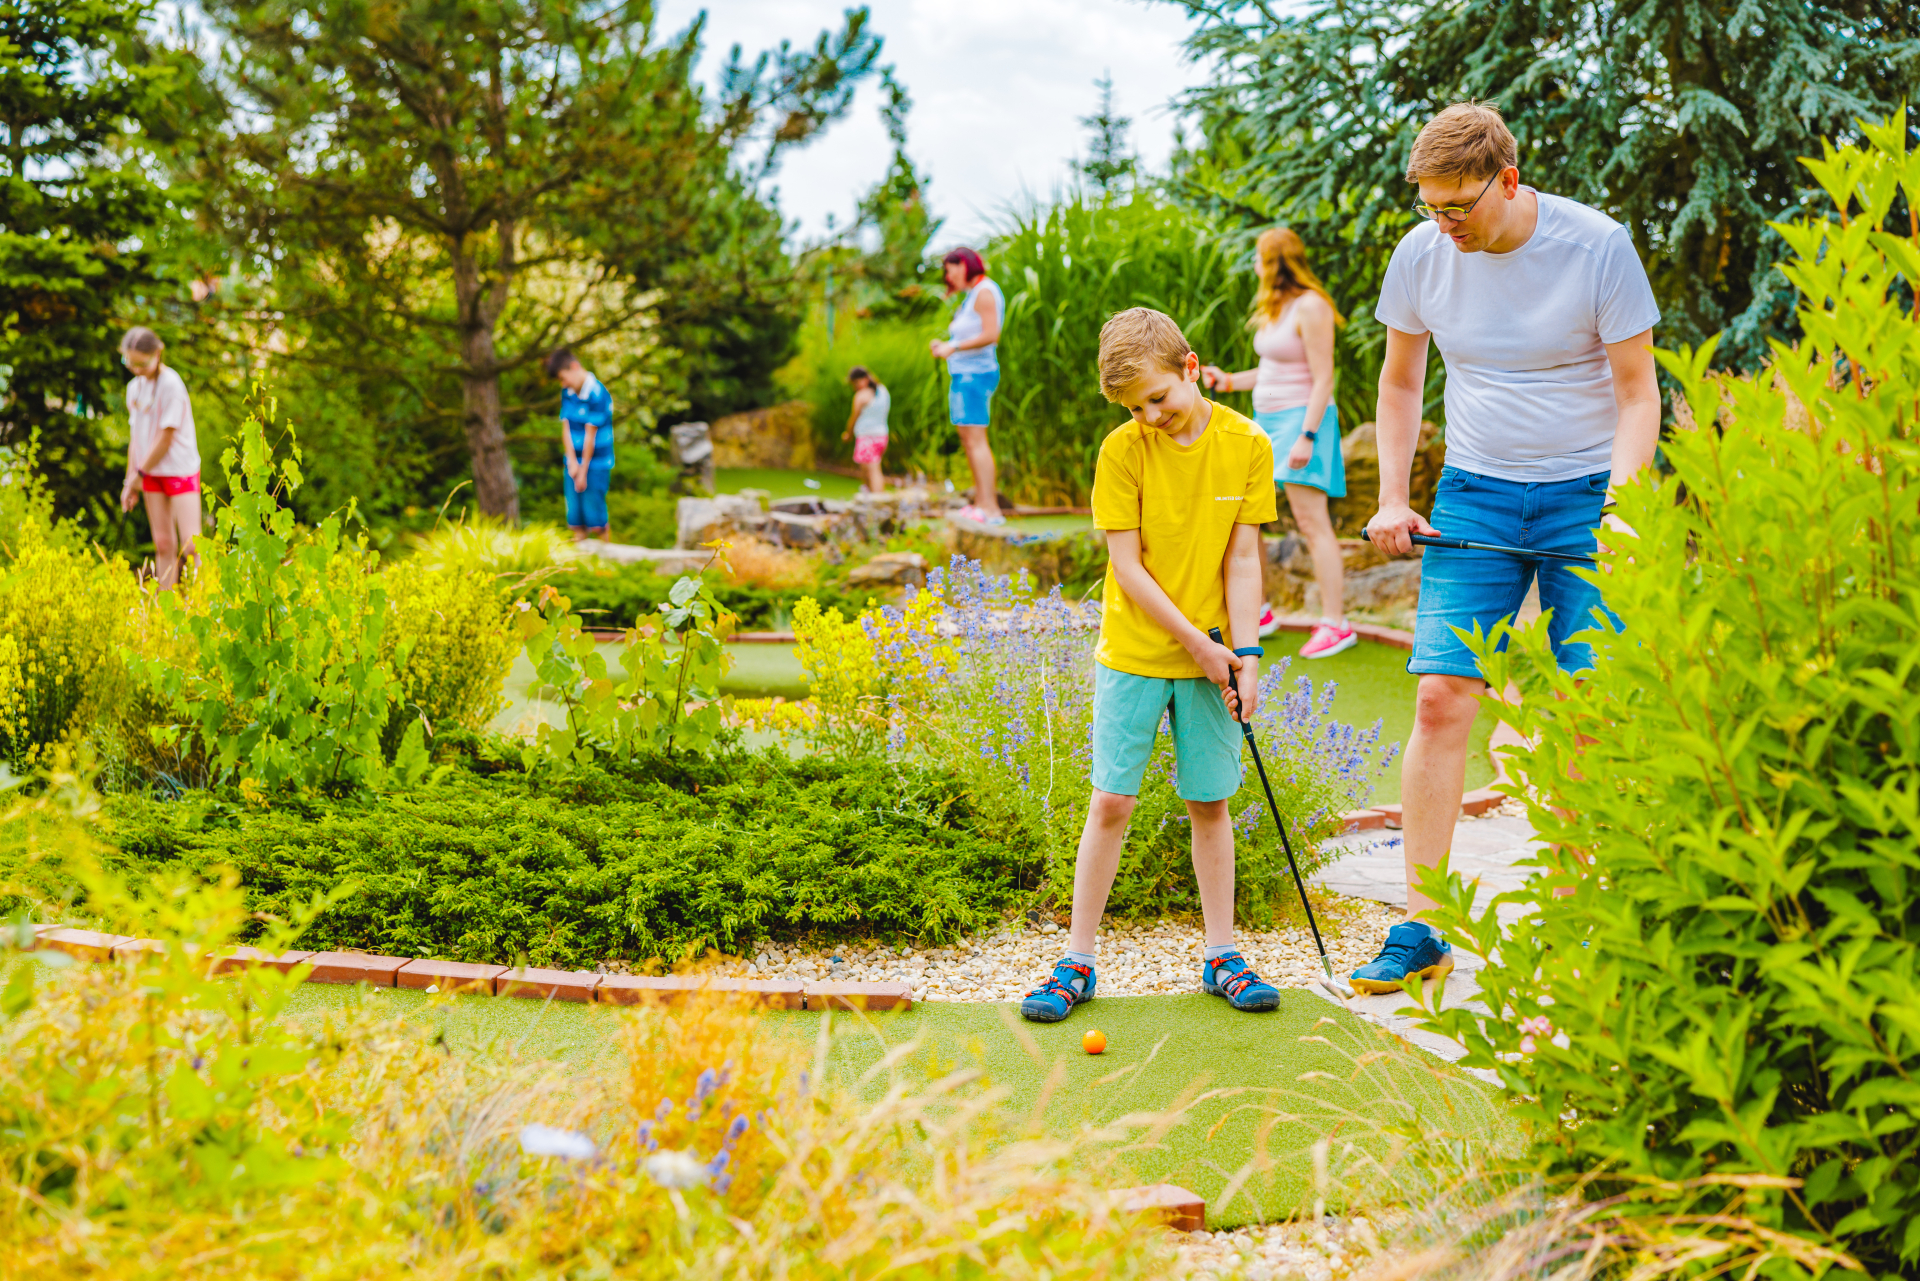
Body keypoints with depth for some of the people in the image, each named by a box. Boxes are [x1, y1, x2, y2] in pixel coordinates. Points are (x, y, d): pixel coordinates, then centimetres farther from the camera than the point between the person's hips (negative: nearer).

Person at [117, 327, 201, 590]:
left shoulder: (170, 384, -13)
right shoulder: (134, 387, 9)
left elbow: (166, 437, -13)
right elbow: (136, 436, 13)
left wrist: (139, 474, -6)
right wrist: (131, 480, 7)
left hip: (180, 470, -6)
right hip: (152, 473, 6)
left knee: (190, 545, -13)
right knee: (163, 544, 4)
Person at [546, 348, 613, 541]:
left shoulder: (597, 394, -16)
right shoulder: (567, 393, 6)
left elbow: (590, 434, -14)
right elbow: (566, 428, 3)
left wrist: (583, 470, -11)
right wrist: (572, 462, -8)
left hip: (596, 462, -6)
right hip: (574, 461, 6)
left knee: (594, 513, -4)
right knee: (575, 515, 6)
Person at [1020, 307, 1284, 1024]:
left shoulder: (1247, 445, -3)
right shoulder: (1123, 449, -8)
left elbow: (1242, 561, -2)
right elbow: (1127, 565, -10)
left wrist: (1244, 655, -10)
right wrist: (1196, 642, -13)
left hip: (1212, 658, 1)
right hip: (1134, 653, -1)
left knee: (1209, 803, 8)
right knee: (1111, 802, -1)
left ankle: (1221, 957, 19)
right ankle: (1077, 962, 7)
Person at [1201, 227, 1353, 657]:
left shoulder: (1310, 307, -13)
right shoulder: (1274, 308, 14)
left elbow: (1323, 379, -16)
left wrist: (1307, 436, -21)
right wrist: (1230, 381, 17)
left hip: (1302, 418, -10)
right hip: (1266, 419, 10)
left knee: (1311, 521, -11)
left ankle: (1335, 623, -8)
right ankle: (1258, 613, 20)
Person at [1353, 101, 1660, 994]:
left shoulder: (1598, 247, -11)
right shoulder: (1421, 255, -1)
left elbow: (1637, 393, -6)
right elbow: (1399, 383, 14)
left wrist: (1619, 502, -20)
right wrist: (1392, 500, 5)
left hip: (1587, 495, -2)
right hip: (1473, 494, 2)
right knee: (1441, 697, -9)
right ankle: (1419, 931, -3)